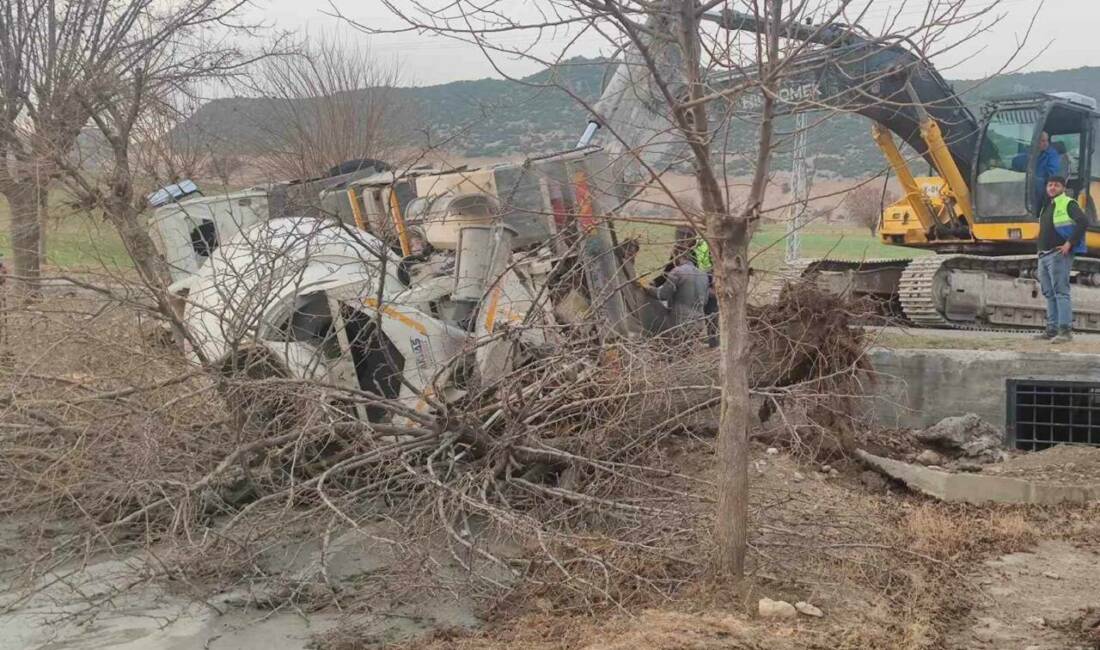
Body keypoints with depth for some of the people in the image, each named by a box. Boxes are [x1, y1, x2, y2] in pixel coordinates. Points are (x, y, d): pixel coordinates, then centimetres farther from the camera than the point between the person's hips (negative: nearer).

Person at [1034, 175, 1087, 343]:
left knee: (1061, 292, -13)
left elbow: (1083, 221, -19)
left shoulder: (1068, 204, -5)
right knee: (1049, 294, 9)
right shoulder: (1047, 207, 21)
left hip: (1059, 254, -9)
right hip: (1043, 255, 9)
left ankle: (1065, 330, -16)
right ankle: (1052, 329, 12)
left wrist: (1070, 243, -21)